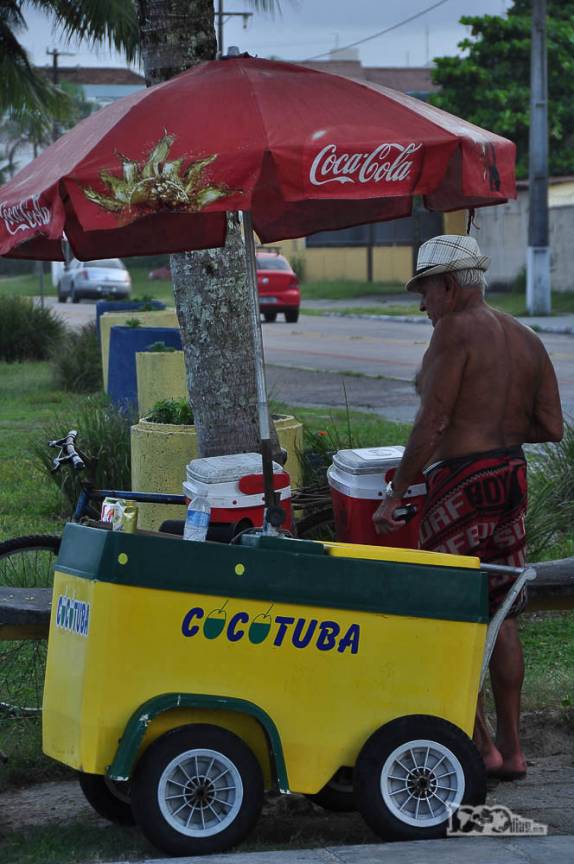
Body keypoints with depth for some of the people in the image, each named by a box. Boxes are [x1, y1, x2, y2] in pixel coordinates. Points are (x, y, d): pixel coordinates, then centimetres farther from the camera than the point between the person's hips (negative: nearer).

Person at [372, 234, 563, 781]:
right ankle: (510, 747, 15)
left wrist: (394, 494, -12)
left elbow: (432, 422, -16)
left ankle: (480, 746, 1)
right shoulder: (525, 339, 12)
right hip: (512, 475, 8)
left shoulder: (456, 331, -11)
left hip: (462, 481, -8)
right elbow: (551, 427, 11)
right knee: (501, 617, 13)